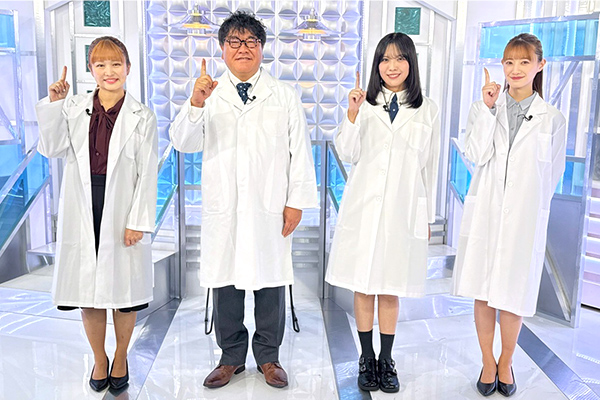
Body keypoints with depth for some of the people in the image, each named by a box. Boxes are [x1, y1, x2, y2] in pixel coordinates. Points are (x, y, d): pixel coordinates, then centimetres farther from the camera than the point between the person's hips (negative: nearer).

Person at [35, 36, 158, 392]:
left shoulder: (142, 117, -2)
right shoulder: (74, 109, 6)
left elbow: (148, 174, -5)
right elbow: (52, 149, -3)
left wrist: (138, 221, -10)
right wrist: (53, 105, -12)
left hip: (121, 212, -2)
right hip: (83, 210, 2)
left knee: (123, 288, 8)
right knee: (88, 286, 11)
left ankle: (121, 356, 31)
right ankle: (99, 358, 32)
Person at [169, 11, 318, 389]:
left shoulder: (285, 96, 7)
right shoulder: (209, 95, 7)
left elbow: (300, 152, 4)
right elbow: (184, 143, -3)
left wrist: (296, 202, -3)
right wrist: (195, 103, -21)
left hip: (270, 208, 0)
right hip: (223, 209, 1)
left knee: (270, 280, 7)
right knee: (224, 280, 8)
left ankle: (268, 356, 25)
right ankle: (232, 355, 26)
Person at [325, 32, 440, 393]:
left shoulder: (428, 110, 7)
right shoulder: (366, 104, 5)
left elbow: (430, 166, 9)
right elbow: (348, 155, 0)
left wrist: (429, 216, 10)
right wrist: (353, 115, -13)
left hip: (404, 208, 0)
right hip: (364, 205, 0)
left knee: (391, 289, 7)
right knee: (364, 286, 6)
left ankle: (387, 361, 22)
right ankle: (367, 360, 22)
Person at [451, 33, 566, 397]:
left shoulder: (552, 118, 4)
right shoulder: (484, 107, 4)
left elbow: (553, 173, 10)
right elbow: (476, 155, -11)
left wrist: (531, 205, 8)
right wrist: (488, 108, -14)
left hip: (525, 217, -1)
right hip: (485, 213, 1)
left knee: (513, 294, 6)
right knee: (483, 292, 8)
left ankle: (506, 362, 30)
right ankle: (488, 362, 27)